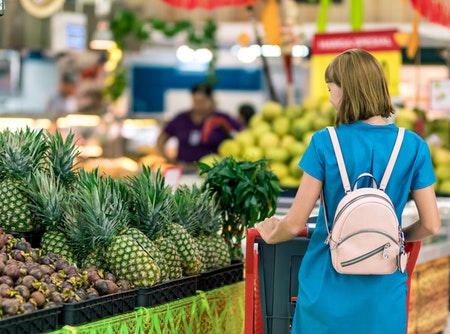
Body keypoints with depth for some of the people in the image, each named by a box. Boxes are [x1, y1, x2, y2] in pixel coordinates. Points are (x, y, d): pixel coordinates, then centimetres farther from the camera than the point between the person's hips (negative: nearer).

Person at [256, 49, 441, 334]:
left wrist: (271, 236, 14)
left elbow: (294, 224, -8)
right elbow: (431, 224, -1)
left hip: (328, 288, -1)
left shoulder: (325, 143, -10)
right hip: (383, 296, 1)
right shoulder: (413, 147, -5)